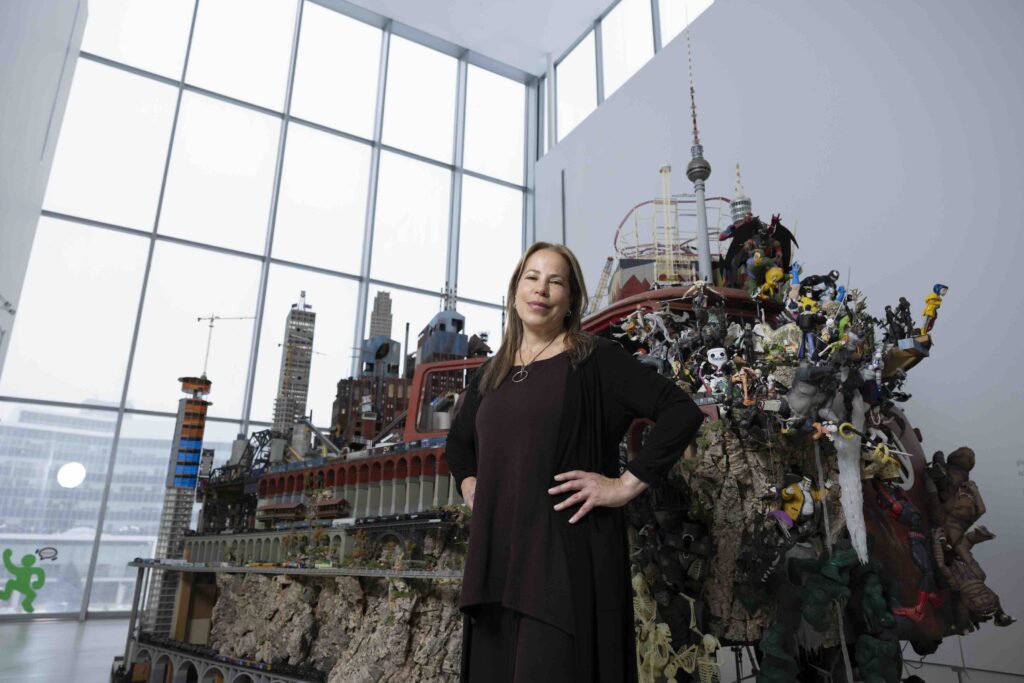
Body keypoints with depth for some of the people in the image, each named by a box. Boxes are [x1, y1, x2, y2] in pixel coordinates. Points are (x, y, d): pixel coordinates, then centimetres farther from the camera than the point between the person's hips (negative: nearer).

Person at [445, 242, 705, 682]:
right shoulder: (490, 374, 14)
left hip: (568, 550, -5)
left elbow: (682, 412, -9)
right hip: (496, 554, 6)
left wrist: (629, 483, -13)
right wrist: (470, 485, 11)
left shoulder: (595, 358, -2)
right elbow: (458, 442, 29)